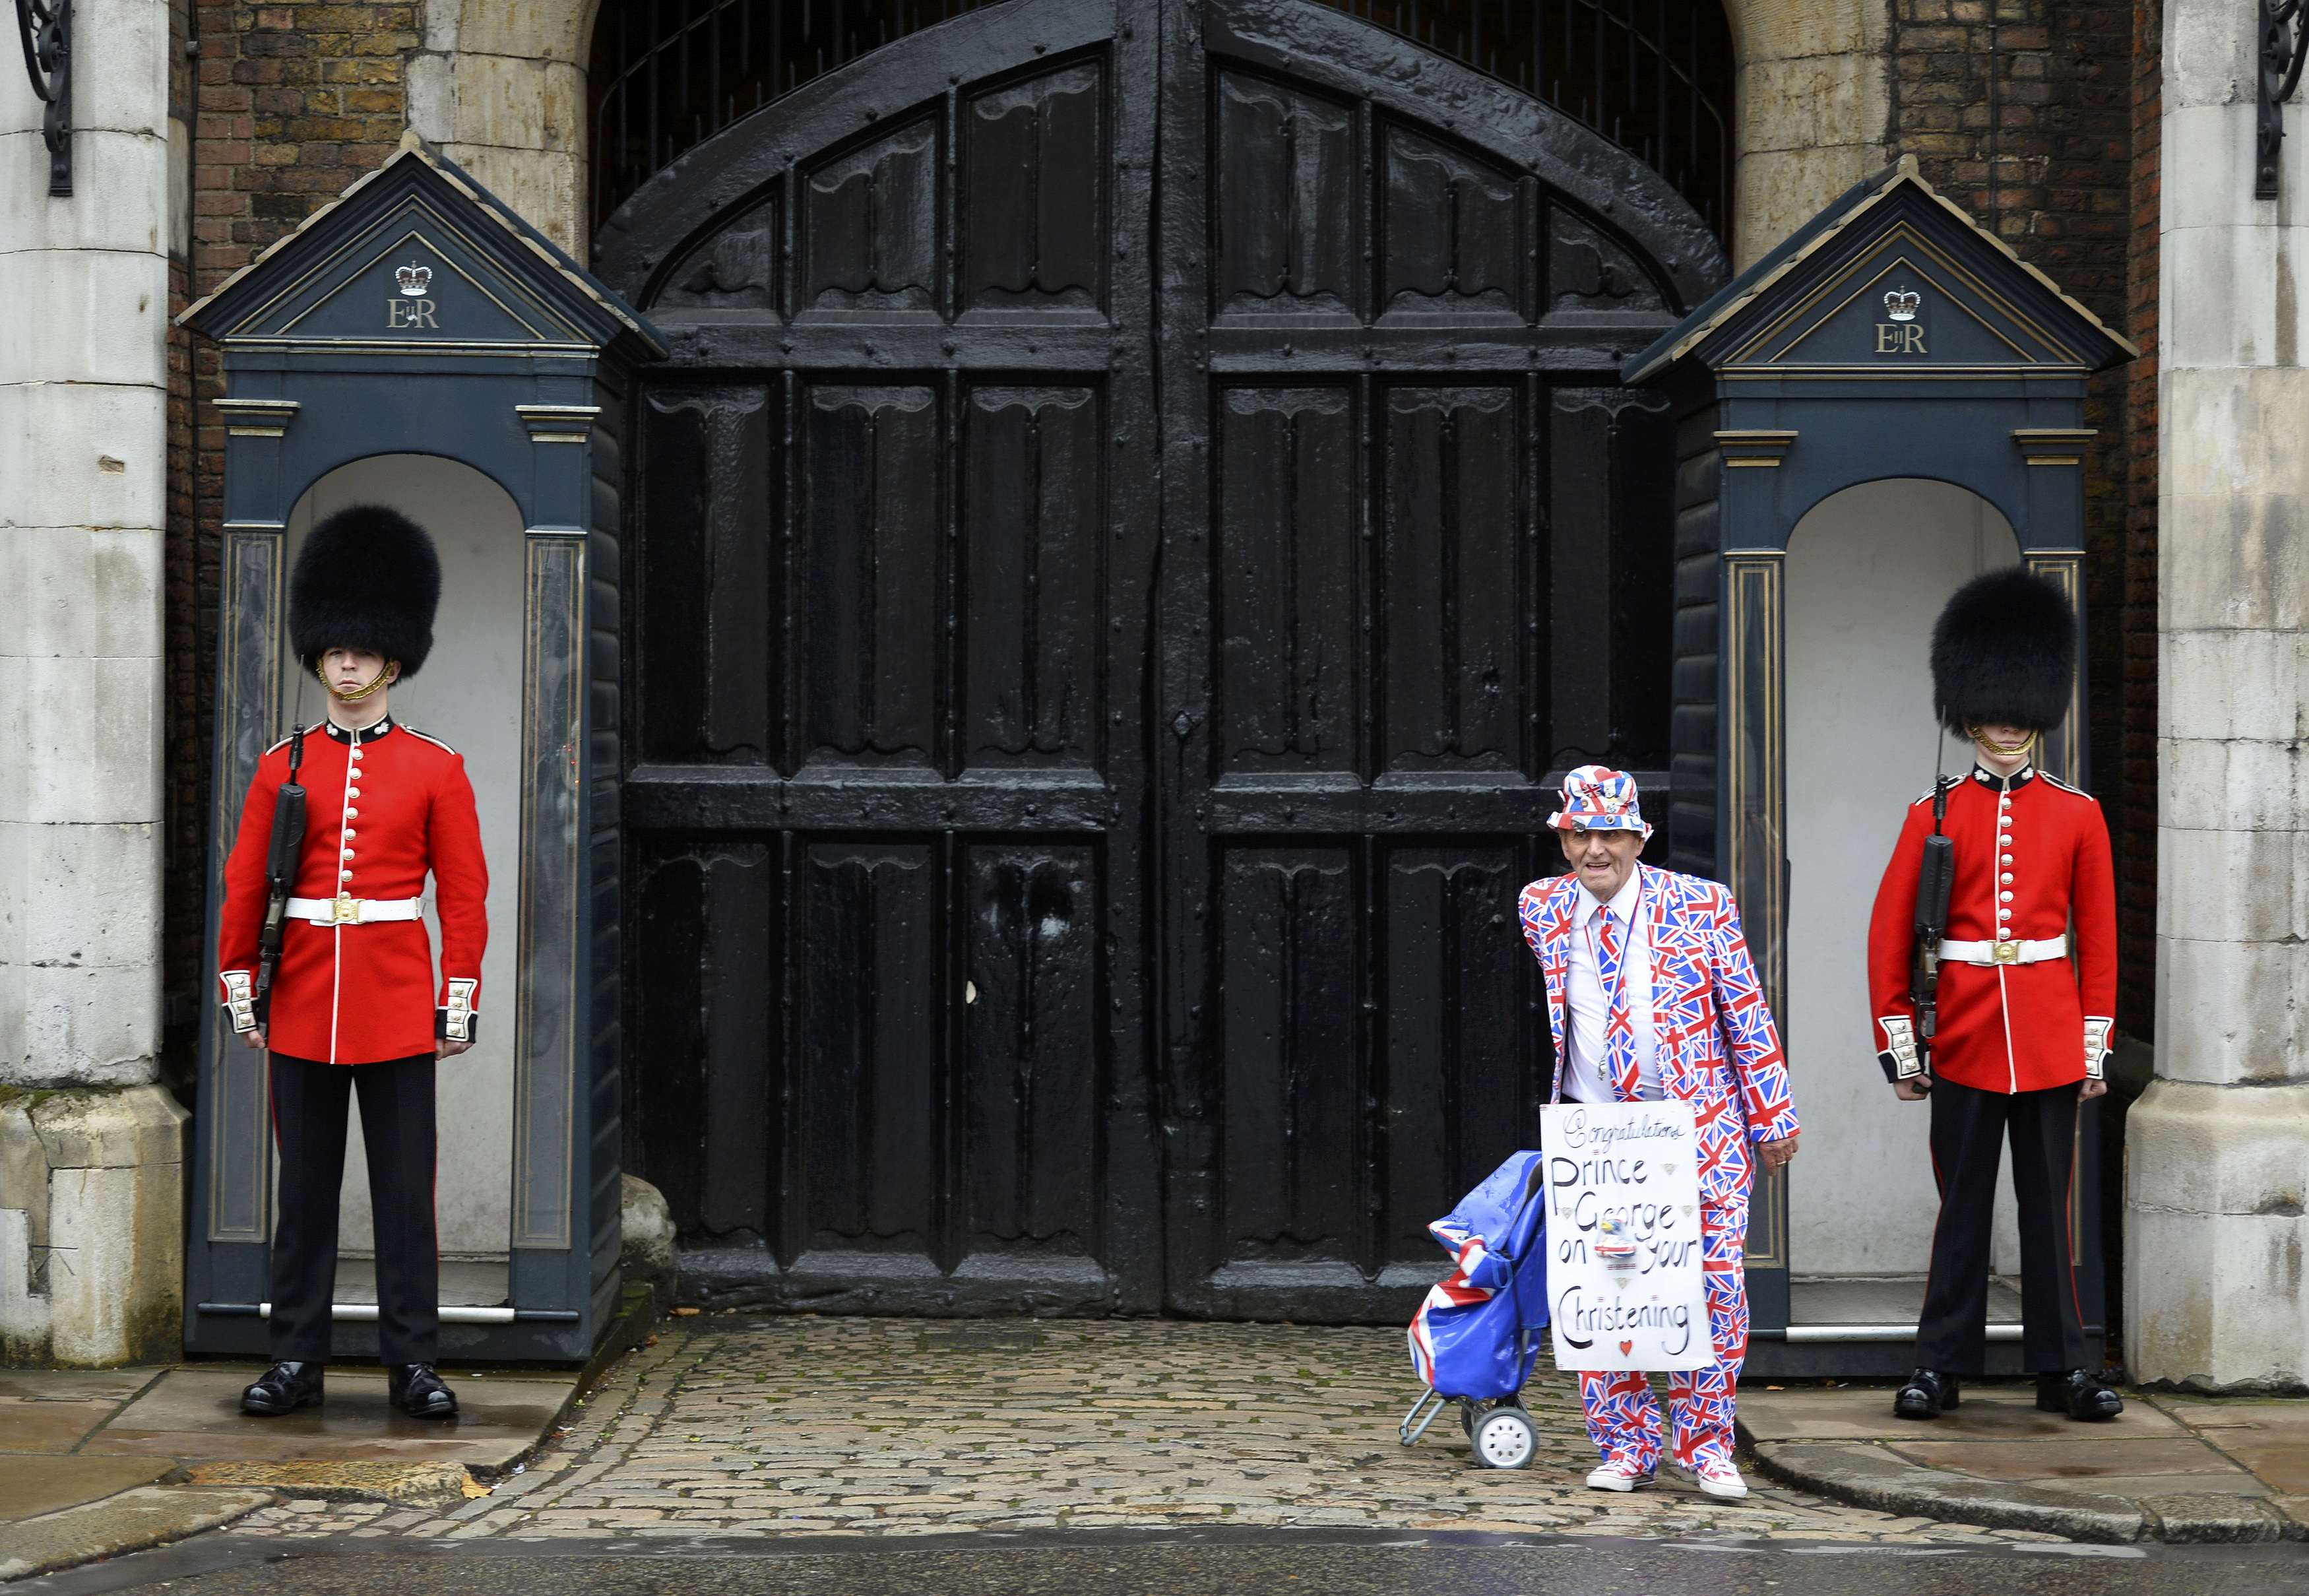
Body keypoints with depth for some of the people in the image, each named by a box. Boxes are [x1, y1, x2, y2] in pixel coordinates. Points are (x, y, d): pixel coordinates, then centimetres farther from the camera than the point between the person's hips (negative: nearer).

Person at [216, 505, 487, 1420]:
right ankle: (296, 1361, 12)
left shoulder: (435, 770, 3)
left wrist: (459, 1000, -2)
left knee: (405, 1190, 0)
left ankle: (414, 1363, 6)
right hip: (302, 1003, 1)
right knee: (304, 1188, 6)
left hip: (398, 1008, -1)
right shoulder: (282, 767, 7)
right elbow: (243, 886, 8)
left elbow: (464, 892, 2)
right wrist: (238, 987, 4)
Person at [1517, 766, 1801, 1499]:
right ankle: (1625, 1445, 14)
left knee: (1715, 1284, -7)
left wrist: (1772, 1117, 2)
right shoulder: (1542, 909, 4)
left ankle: (1705, 1444, 8)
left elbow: (1747, 1014, 1)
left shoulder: (1702, 906, -4)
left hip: (1698, 1129, -2)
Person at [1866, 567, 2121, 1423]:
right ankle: (1942, 1365, 11)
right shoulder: (1932, 816, 2)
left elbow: (2100, 936, 7)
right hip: (1963, 1038, -1)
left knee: (2049, 1204, 6)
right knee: (1962, 1203, 4)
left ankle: (2062, 1368, 12)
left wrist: (2095, 1044, 3)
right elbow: (1890, 935, 2)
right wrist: (1899, 1043, -2)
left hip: (2050, 1038, 1)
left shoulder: (2077, 816, 5)